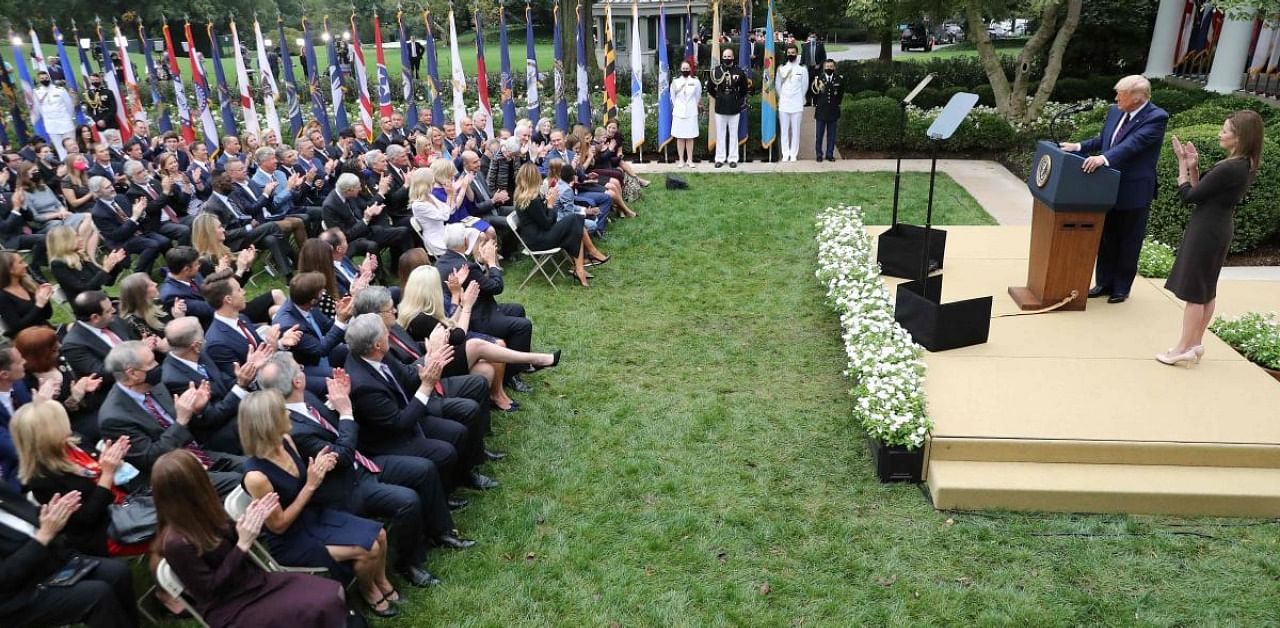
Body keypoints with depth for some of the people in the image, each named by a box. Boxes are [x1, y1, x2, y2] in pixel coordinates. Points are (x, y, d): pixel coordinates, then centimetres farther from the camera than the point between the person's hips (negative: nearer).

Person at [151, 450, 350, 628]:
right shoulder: (177, 543, -26)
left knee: (332, 593, -7)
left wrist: (251, 522, -6)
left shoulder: (201, 514, -2)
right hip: (230, 608, -8)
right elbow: (211, 590, -21)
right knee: (316, 610, -22)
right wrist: (244, 544, -25)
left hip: (252, 580, 8)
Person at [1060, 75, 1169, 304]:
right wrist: (1079, 146, 3)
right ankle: (1104, 283, 27)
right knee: (1106, 238, 15)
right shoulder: (1115, 112, 5)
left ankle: (1121, 288, 18)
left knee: (1128, 242, 7)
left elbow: (1133, 143, -30)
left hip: (1134, 191, -7)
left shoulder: (1156, 117, -16)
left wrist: (1104, 158, -43)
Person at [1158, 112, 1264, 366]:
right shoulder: (1244, 166, 7)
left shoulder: (1228, 168, -23)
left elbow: (1188, 195, -17)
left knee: (1193, 290, -2)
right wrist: (1194, 167, 0)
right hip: (1219, 229, 10)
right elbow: (1203, 192, 9)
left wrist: (1183, 164, -7)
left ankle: (1184, 348, 4)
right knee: (1207, 290, 15)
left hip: (1206, 231, -10)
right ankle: (1196, 343, 24)